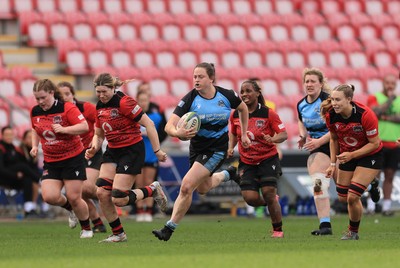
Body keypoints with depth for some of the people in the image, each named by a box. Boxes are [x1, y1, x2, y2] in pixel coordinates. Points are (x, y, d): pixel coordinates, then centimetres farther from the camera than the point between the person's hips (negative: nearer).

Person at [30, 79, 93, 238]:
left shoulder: (67, 108, -15)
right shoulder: (35, 112, 3)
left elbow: (84, 126, -21)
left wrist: (63, 129, -31)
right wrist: (35, 146, 6)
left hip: (73, 158, -5)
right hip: (50, 161, 5)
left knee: (74, 198, -7)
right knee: (49, 196, -13)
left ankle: (86, 228, 18)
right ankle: (70, 209, 21)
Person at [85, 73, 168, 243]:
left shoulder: (124, 102, -18)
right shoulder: (100, 107, 6)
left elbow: (148, 124, -18)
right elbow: (99, 134, 18)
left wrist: (157, 150, -18)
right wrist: (94, 148, -3)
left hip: (132, 151, -7)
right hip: (112, 152, 7)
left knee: (118, 199, -13)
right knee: (102, 193, -8)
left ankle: (153, 190, 13)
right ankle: (118, 234, 7)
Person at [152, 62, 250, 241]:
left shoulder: (226, 96, -12)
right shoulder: (190, 99, -15)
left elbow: (243, 108, 12)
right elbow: (169, 126, -22)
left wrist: (244, 134, 12)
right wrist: (177, 133, -45)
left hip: (217, 148, -4)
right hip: (197, 147, 4)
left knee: (187, 187, -17)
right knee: (203, 188, 24)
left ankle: (169, 229, -7)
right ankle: (226, 175, 57)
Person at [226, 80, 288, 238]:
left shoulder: (268, 113, -11)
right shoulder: (235, 115, 0)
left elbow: (284, 134, -11)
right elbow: (233, 134, 18)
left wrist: (272, 139, -31)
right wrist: (231, 147, 0)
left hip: (268, 160, -3)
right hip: (247, 163, 3)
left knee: (269, 194, -12)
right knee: (250, 198, -11)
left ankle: (278, 230, 8)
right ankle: (272, 203, 25)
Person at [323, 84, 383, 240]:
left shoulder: (365, 114, -30)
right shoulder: (331, 116, -16)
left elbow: (374, 143, -21)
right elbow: (334, 139, 3)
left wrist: (352, 155, -28)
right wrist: (333, 163, -2)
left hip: (370, 156, -5)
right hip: (347, 156, 6)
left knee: (352, 197, -15)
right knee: (342, 198, 10)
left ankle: (353, 233, 7)